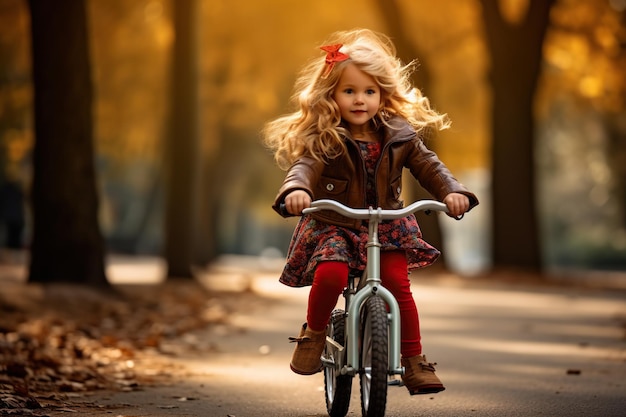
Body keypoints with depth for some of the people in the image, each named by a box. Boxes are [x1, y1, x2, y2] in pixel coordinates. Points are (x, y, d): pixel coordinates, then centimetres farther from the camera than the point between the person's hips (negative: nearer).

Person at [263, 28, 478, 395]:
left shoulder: (398, 135, 0)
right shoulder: (322, 139, -10)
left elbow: (427, 165, -4)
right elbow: (304, 166, -25)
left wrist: (452, 191, -24)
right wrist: (297, 190, -49)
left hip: (386, 226, 2)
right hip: (333, 226, -2)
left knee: (398, 283, -14)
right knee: (331, 273, -29)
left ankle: (414, 361, 0)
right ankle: (314, 333, -1)